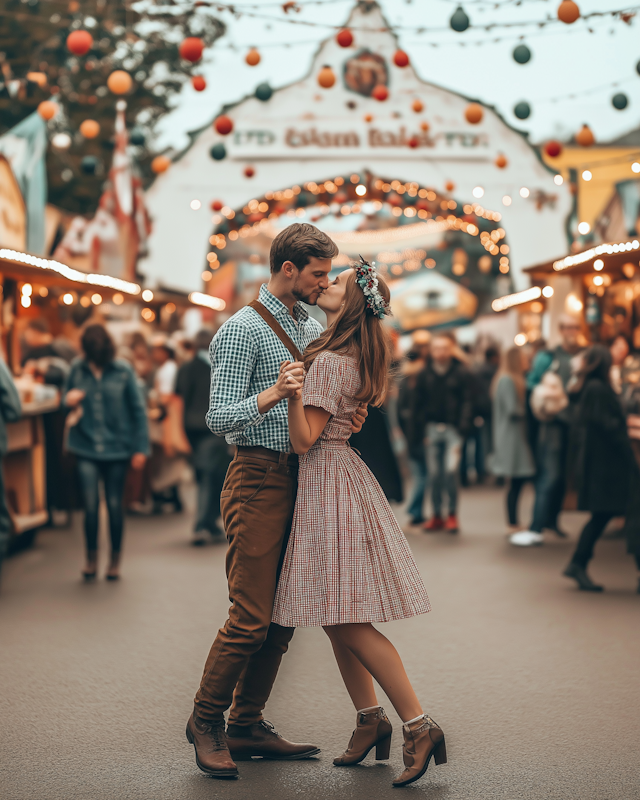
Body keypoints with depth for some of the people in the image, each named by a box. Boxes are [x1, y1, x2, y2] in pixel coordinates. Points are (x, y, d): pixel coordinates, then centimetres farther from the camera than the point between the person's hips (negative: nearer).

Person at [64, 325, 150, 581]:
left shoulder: (123, 371, -5)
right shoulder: (77, 368, -1)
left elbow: (138, 410, 0)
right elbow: (67, 395, 15)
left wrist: (140, 447, -1)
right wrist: (69, 400, -11)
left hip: (117, 447, 0)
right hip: (86, 447, 1)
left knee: (114, 505, 5)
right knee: (91, 504, -8)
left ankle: (115, 560, 22)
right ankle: (91, 558, 10)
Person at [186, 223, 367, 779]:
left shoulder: (314, 328, 17)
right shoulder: (242, 329, -8)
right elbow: (219, 417, -15)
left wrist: (349, 416, 4)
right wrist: (273, 395, -31)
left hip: (301, 479, 8)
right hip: (259, 480, -8)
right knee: (250, 617, -9)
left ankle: (247, 726, 18)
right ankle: (206, 719, 9)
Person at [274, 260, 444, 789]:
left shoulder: (327, 362, -17)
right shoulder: (352, 356, 10)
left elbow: (304, 441, -19)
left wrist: (294, 394, -29)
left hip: (329, 483, -9)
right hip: (332, 480, 9)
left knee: (347, 621, -9)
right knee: (336, 618, 11)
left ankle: (420, 726, -8)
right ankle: (370, 719, 16)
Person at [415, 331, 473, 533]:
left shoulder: (460, 372, 0)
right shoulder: (425, 373, 7)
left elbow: (466, 402, -1)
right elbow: (420, 401, 9)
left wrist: (462, 428, -10)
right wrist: (424, 429, 1)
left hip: (452, 428, -3)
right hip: (432, 428, 3)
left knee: (450, 470, -11)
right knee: (434, 474, 4)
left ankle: (452, 514, 5)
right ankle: (437, 515, 14)